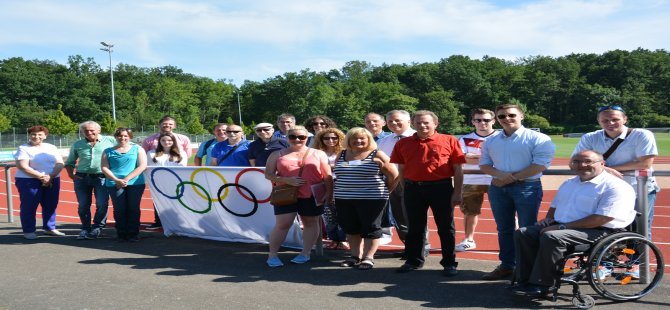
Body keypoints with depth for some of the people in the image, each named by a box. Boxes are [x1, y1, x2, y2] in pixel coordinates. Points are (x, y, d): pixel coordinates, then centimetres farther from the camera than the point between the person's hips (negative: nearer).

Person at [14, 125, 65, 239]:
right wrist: (41, 177, -16)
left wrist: (50, 177, -14)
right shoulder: (23, 148, -3)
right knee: (29, 206, -1)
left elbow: (60, 164, 2)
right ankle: (28, 231, 8)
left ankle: (50, 228, 20)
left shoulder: (51, 147, 10)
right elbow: (22, 166, -13)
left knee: (51, 205, 7)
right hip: (29, 181, -4)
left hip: (52, 181, 4)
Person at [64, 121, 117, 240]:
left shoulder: (110, 141, 1)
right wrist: (71, 174, 4)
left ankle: (97, 228, 9)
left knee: (102, 204, -7)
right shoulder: (77, 144, 12)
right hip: (82, 178, 3)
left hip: (102, 177, -3)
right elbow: (69, 162, 20)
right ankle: (85, 229, 20)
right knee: (83, 206, 6)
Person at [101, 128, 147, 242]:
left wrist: (127, 179, -9)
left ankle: (133, 234, 7)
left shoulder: (137, 149, 9)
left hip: (135, 183, -1)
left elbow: (142, 166, -1)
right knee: (119, 210, -1)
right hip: (114, 184, 1)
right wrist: (117, 180, -10)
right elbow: (104, 168, 5)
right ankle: (121, 234, 7)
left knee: (133, 209, 0)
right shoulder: (108, 151, 13)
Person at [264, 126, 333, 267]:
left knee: (310, 223, 8)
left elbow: (327, 176, 5)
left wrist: (329, 193, -5)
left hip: (312, 196, 1)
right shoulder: (277, 155, 7)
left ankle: (305, 253, 20)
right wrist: (287, 180, -12)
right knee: (283, 224, -3)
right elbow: (268, 174, 2)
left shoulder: (318, 154, 7)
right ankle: (272, 255, 6)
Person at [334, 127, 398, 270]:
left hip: (371, 199, -5)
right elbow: (336, 175, 18)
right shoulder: (341, 156, 10)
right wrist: (338, 191, 13)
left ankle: (368, 257, 7)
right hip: (344, 199, 5)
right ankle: (356, 255, 20)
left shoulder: (377, 155, -5)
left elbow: (393, 175, -3)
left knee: (371, 228, -1)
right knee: (351, 228, 9)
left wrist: (385, 191, 2)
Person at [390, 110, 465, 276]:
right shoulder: (403, 144, 6)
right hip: (413, 189, 3)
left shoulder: (449, 141, -1)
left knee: (446, 227, 5)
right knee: (415, 227, 12)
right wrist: (406, 191, 6)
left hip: (441, 188, -2)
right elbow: (401, 169, 11)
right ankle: (413, 261, 25)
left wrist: (457, 192, -5)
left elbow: (458, 169, -1)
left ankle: (449, 263, 16)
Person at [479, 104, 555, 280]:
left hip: (527, 187, -5)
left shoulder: (538, 139, -6)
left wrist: (512, 178, -15)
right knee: (504, 229, 11)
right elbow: (484, 164, 11)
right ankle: (506, 266, 20)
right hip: (498, 188, 6)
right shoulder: (491, 141, 12)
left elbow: (540, 165, -15)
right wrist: (500, 174, -11)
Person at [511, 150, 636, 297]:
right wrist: (548, 220, 4)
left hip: (598, 231, -8)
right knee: (522, 233, -11)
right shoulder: (568, 183, 18)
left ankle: (541, 284, -22)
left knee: (551, 237, -33)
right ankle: (526, 279, -12)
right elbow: (555, 206, 30)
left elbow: (602, 219, -22)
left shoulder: (615, 187, -11)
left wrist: (562, 227, -21)